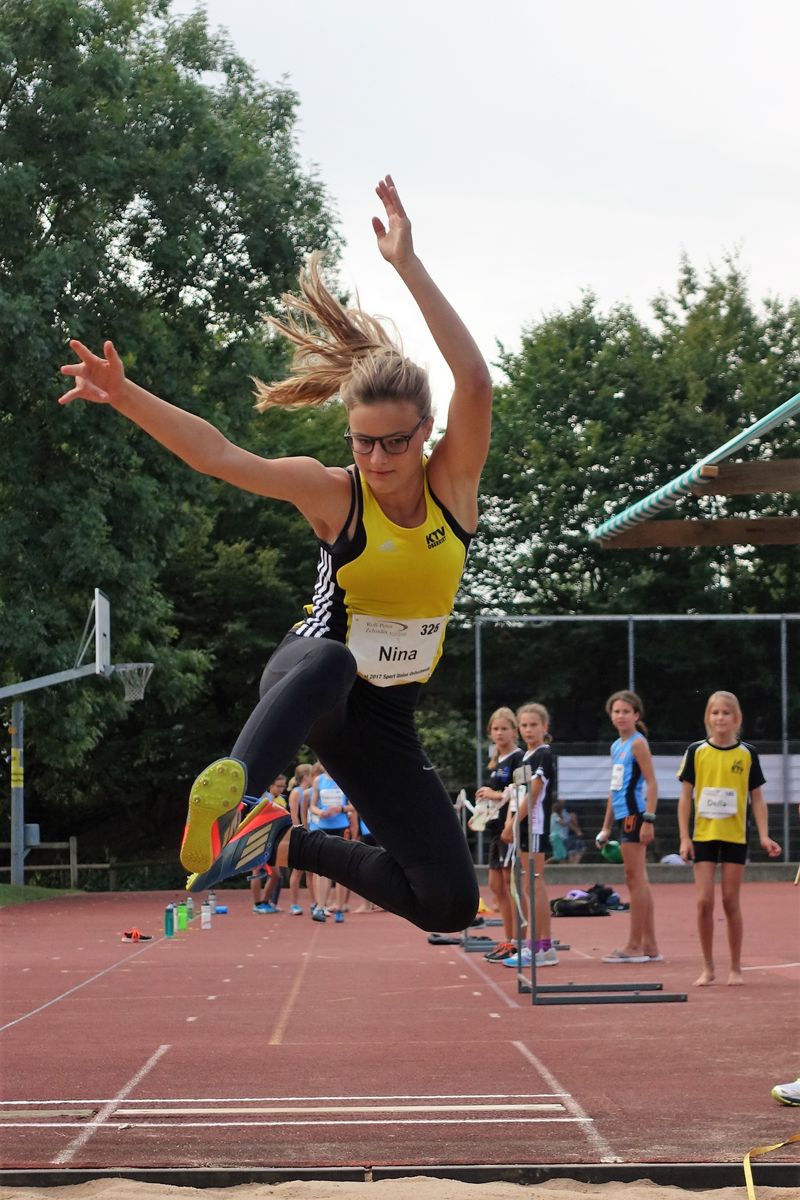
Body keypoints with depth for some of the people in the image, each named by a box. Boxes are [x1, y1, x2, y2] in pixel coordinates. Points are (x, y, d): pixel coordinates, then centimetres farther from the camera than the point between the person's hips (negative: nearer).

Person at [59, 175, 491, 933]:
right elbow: (219, 455, -22)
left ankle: (289, 845, 13)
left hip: (381, 715, 4)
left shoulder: (452, 484, -9)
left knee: (449, 904, -4)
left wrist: (407, 265, -31)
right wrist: (125, 395, -37)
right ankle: (228, 793, -66)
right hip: (306, 672, -4)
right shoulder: (333, 493, -12)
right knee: (331, 661, -45)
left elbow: (474, 381, -25)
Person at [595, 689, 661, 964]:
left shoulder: (638, 743, -7)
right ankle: (649, 946, 13)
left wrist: (649, 819, -21)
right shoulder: (616, 746, 18)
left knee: (635, 879, -7)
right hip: (624, 816, 9)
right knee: (639, 881, 9)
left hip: (635, 815, -9)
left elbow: (652, 783, -13)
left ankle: (634, 946, -5)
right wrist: (606, 827, 21)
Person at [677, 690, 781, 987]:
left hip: (735, 837, 0)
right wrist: (684, 837, -3)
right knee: (704, 901, -4)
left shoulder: (748, 754, 1)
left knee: (730, 901, 3)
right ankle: (708, 968, 8)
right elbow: (685, 796, 2)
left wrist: (764, 836, -5)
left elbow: (757, 798, 5)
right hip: (703, 836, 0)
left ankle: (735, 968, 13)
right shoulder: (696, 751, 0)